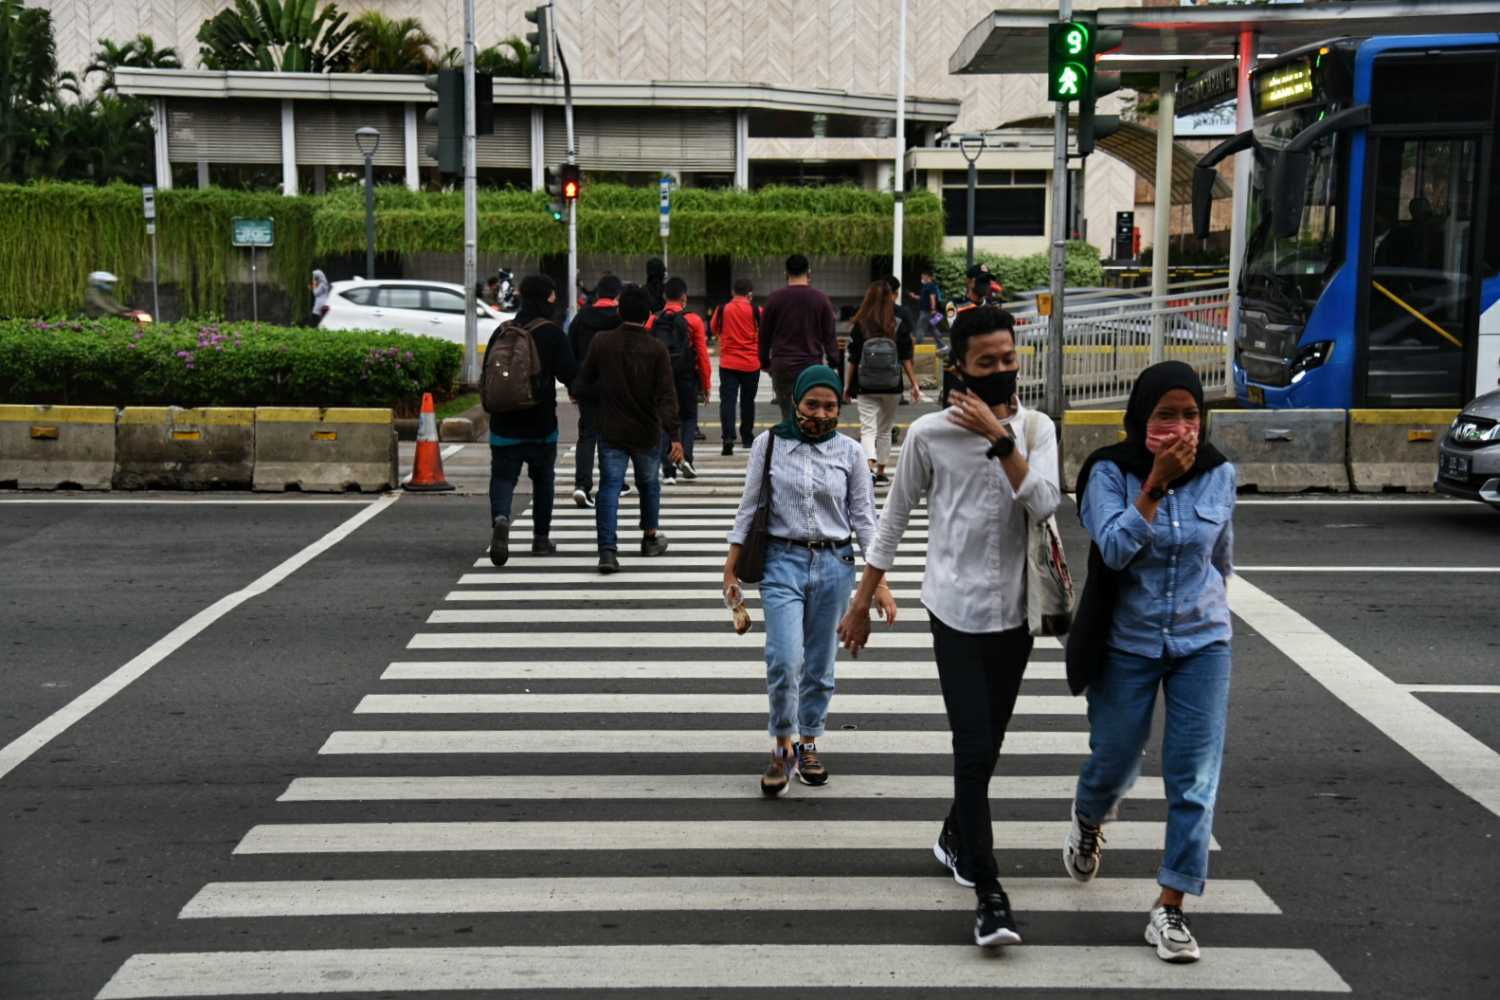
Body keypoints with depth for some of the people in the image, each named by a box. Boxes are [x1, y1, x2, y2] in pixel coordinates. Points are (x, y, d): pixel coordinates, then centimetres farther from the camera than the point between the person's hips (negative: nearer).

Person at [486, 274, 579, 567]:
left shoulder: (501, 331, 4)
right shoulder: (552, 333, -9)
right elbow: (570, 375, -14)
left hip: (504, 424, 2)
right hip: (541, 424, -2)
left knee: (503, 476, 2)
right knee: (543, 478, 15)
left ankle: (500, 519, -28)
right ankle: (541, 538, 23)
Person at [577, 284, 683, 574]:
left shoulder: (602, 342, -6)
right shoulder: (656, 349, -10)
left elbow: (585, 378, 9)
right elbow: (666, 395, -16)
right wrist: (675, 435, -18)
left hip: (610, 431, 0)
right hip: (647, 432, 0)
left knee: (609, 486, -3)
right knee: (648, 484, 21)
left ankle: (608, 548, -19)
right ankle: (650, 538, 37)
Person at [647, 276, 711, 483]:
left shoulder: (653, 321, 2)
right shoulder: (693, 320, -4)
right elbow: (702, 355, -4)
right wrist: (706, 383, 4)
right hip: (686, 377, -2)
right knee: (688, 416, 16)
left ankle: (668, 470, 2)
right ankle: (685, 457, -5)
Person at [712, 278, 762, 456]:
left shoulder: (722, 309, -1)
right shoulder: (756, 311, -4)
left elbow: (714, 328, 15)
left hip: (728, 363, 0)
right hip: (751, 363, 0)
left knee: (727, 399, -3)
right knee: (747, 401, 14)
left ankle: (728, 436, -20)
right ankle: (747, 437, 24)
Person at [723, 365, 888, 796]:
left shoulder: (849, 453, 2)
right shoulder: (769, 444, 0)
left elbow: (864, 518, 5)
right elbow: (748, 508, 5)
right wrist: (730, 570, 4)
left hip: (834, 565, 2)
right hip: (783, 560, -1)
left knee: (820, 665, 9)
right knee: (785, 660, -15)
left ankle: (808, 746, 28)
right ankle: (783, 748, 5)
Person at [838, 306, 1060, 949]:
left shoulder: (1036, 429, 1)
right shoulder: (930, 433, -5)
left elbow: (1044, 504, -16)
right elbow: (894, 519, 4)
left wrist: (1001, 439, -21)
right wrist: (862, 601, 6)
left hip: (1014, 611, 3)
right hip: (956, 609, -3)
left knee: (986, 746, 16)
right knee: (974, 750, -11)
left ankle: (955, 836, 41)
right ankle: (989, 895, -8)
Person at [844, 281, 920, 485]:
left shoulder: (859, 326, -6)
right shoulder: (899, 326, -3)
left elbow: (853, 360, -3)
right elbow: (906, 358, -2)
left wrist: (847, 386, 7)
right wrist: (914, 384, 4)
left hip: (866, 388, -1)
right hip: (891, 387, 2)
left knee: (868, 429, -2)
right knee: (885, 431, 14)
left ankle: (870, 467, -24)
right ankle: (881, 473, 20)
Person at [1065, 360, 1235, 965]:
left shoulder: (1220, 476, -2)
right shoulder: (1111, 473, -11)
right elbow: (1114, 548, -26)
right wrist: (1157, 483, -29)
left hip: (1201, 643, 2)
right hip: (1128, 643, -2)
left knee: (1194, 777, -3)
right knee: (1114, 761, 12)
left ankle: (1170, 908, 6)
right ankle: (1087, 822, 48)